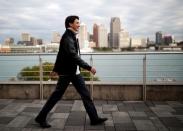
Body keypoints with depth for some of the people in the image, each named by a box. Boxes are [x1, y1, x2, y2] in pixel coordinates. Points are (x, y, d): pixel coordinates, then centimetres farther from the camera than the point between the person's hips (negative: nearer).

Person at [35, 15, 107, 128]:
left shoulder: (72, 36, 12)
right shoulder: (67, 37, -17)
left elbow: (61, 54, 18)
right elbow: (73, 56, -28)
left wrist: (56, 69, 24)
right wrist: (89, 67, -30)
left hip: (75, 72, 9)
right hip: (67, 72, -9)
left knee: (86, 95, 8)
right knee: (56, 96, 2)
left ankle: (94, 118, 15)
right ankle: (41, 117, 18)